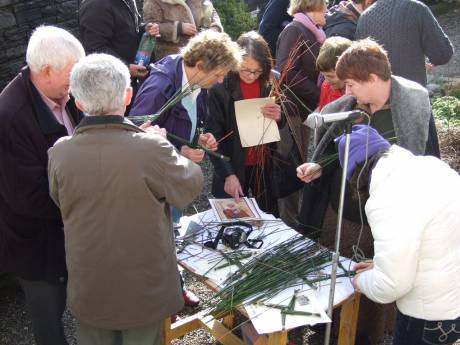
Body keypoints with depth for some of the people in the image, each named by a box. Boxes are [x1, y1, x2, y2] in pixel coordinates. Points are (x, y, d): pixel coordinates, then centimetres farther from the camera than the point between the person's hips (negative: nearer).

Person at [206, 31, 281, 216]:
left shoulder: (273, 83, -4)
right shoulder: (220, 88, -12)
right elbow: (213, 136, -12)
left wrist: (280, 117, -18)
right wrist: (228, 174, -20)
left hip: (267, 165, 3)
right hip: (233, 168, -2)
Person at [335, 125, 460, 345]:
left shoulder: (389, 200, -27)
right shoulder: (428, 165, 0)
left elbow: (392, 284, -23)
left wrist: (363, 281, -3)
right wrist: (382, 265, 12)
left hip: (433, 317, -8)